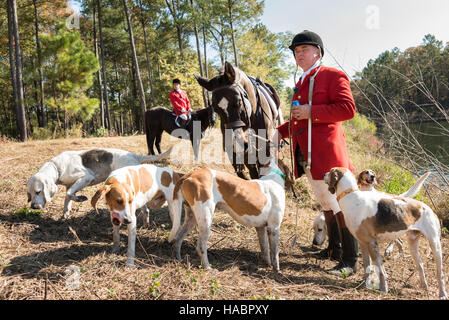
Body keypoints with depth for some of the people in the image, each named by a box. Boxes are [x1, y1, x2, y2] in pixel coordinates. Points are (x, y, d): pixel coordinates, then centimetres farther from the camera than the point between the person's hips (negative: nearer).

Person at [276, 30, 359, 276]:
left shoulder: (333, 76, -5)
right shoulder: (302, 82, 22)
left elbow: (348, 108, -17)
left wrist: (311, 112, -20)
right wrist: (281, 132, 16)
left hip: (326, 152, -9)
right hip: (306, 156, 9)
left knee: (340, 205, -6)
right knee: (326, 204, 19)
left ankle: (350, 260, 2)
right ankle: (335, 249, 33)